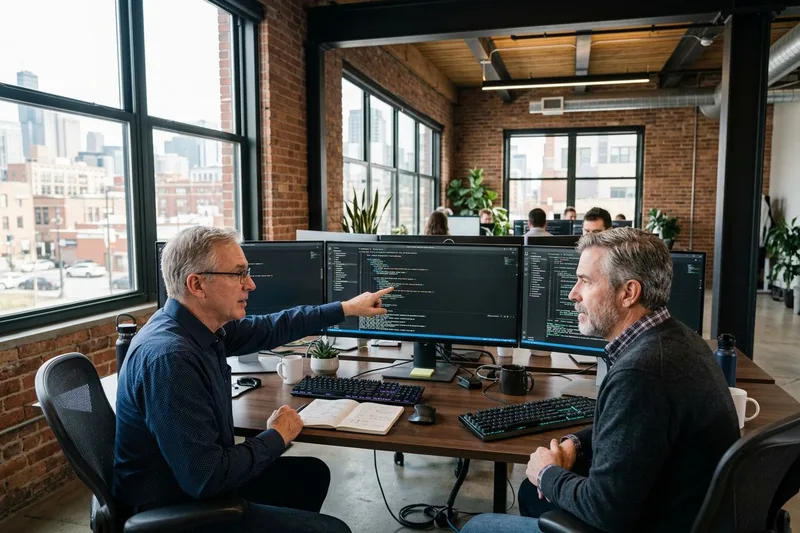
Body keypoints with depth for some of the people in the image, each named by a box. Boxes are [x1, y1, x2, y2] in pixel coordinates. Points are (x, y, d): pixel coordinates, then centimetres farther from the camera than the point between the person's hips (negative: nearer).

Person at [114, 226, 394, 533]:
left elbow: (269, 329, 12)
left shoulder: (201, 325, -5)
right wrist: (276, 437, -15)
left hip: (197, 481, 9)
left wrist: (347, 308, 19)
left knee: (313, 472, 20)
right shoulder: (169, 357, -31)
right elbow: (206, 478, -31)